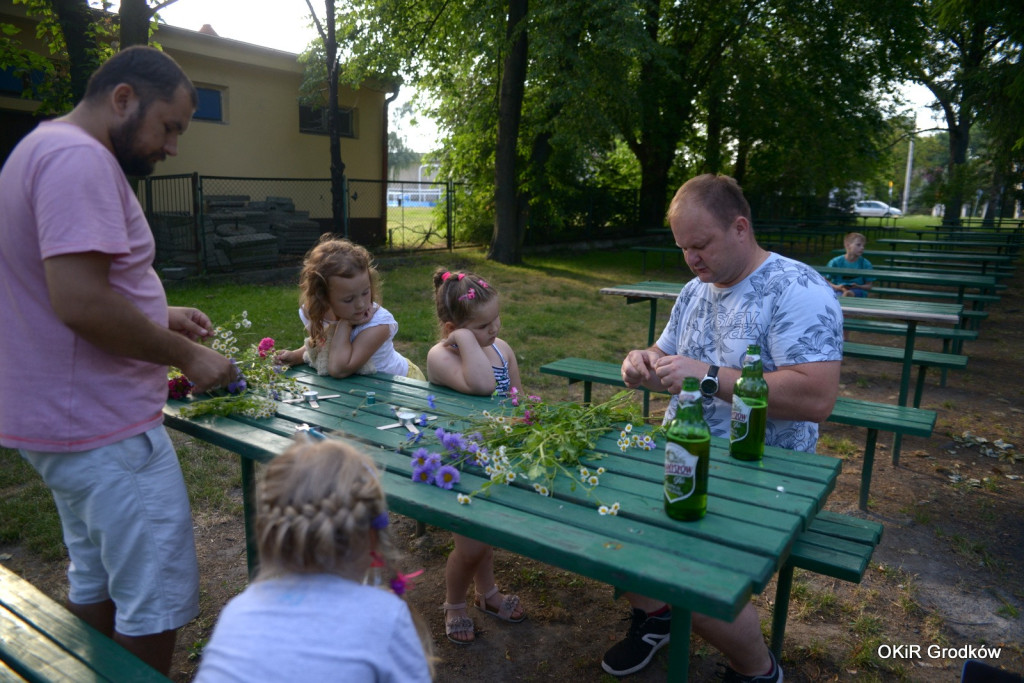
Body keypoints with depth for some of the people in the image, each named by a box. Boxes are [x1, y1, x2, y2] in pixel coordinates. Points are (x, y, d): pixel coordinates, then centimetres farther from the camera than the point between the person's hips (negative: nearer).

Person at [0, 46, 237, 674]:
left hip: (69, 419, 11)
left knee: (95, 582, 22)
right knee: (158, 599, 1)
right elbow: (79, 301, -28)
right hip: (105, 431, -11)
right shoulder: (80, 158, -18)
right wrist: (186, 355, -16)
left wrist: (159, 316, 12)